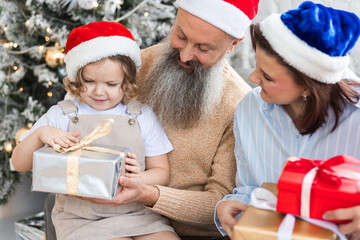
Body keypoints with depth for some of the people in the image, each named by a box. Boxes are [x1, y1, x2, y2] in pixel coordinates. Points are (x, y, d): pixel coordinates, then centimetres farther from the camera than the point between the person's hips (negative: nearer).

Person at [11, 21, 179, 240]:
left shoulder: (143, 116, 6)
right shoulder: (62, 115, 5)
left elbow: (162, 172, 6)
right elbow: (19, 164, 5)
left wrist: (139, 179, -17)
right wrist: (40, 134, -15)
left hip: (137, 213, 2)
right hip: (80, 219, -2)